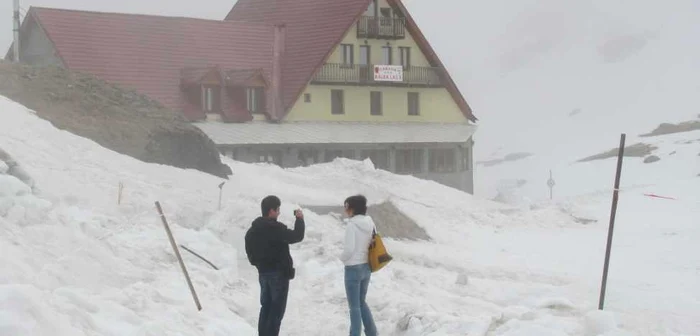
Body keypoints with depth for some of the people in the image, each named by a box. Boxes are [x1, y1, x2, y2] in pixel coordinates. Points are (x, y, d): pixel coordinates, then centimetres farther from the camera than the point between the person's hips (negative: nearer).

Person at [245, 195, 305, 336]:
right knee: (277, 309, -4)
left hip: (263, 272, 8)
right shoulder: (275, 228, -19)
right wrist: (299, 219, -5)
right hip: (278, 272, -8)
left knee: (266, 307, 15)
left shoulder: (253, 230, 8)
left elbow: (250, 251, 14)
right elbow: (297, 236, -18)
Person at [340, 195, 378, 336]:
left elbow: (349, 248, -22)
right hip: (366, 267, 7)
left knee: (354, 306, 4)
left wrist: (343, 258, -3)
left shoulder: (352, 225, -19)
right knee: (361, 302, 21)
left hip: (353, 268, -7)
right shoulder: (370, 223, 3)